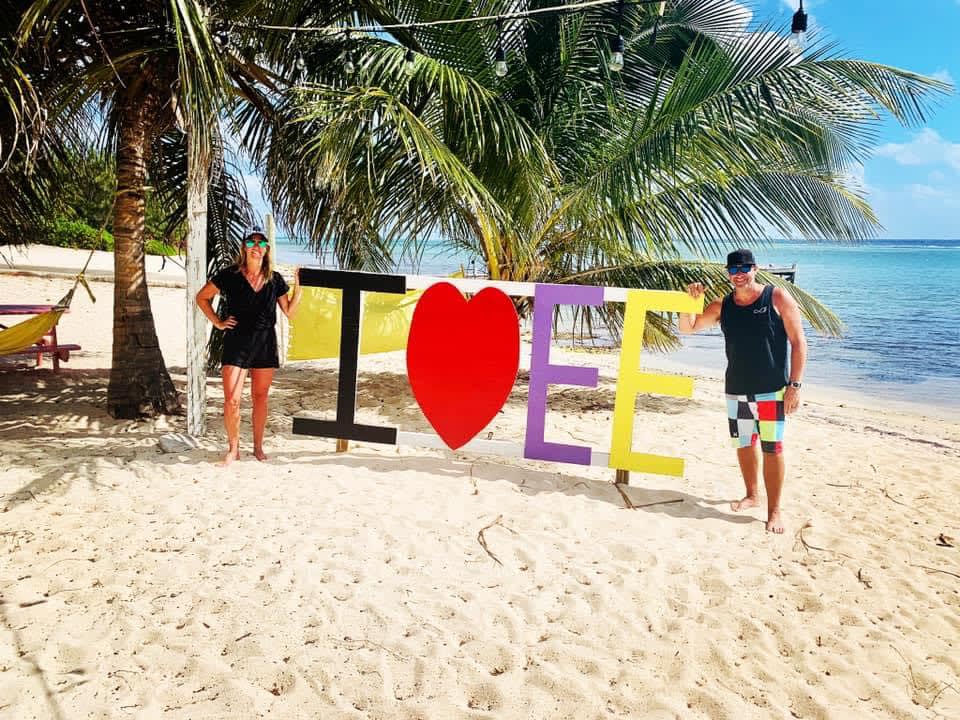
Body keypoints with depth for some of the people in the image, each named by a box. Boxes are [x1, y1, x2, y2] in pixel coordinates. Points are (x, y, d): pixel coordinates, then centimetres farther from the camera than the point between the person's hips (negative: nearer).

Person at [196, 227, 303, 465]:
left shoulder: (275, 279, 5)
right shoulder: (230, 275, -2)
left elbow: (290, 312, 10)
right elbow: (202, 297, 9)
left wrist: (298, 287, -2)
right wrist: (218, 323, 2)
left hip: (265, 344, 2)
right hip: (236, 343, -2)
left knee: (260, 398, 10)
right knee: (231, 400, -7)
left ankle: (258, 447, 23)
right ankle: (233, 448, 10)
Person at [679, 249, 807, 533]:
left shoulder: (777, 298, -5)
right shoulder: (722, 306, 6)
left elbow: (798, 342, -6)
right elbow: (687, 328, 12)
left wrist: (794, 384, -12)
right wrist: (690, 299, -7)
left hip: (772, 390, -4)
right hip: (736, 390, 5)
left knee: (772, 449, -3)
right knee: (743, 444, 14)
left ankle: (774, 511, 7)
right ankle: (752, 495, 34)